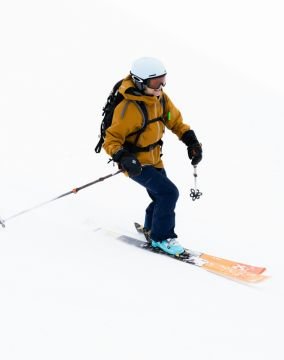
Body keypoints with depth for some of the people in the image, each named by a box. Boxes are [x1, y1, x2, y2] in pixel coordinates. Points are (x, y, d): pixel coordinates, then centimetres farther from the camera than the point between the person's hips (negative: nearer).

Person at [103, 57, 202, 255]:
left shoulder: (161, 99, -4)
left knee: (162, 198, 15)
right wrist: (123, 158, -42)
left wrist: (191, 141, -5)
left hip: (154, 159, 8)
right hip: (136, 163, -8)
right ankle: (161, 238, 1)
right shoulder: (129, 109, -28)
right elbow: (112, 139, -25)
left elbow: (175, 121, 9)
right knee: (169, 193, -17)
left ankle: (151, 228, 43)